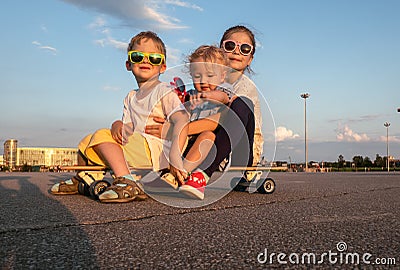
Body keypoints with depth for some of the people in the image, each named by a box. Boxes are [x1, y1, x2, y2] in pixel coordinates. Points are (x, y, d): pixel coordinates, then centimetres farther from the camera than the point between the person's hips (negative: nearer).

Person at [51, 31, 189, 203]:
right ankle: (79, 180, 30)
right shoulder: (130, 98, 20)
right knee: (87, 141, 8)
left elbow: (182, 121, -17)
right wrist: (118, 125, -12)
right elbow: (129, 129, 13)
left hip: (156, 151, -7)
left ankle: (126, 182, -31)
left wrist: (175, 155, -30)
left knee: (101, 135, -18)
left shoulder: (164, 91, -3)